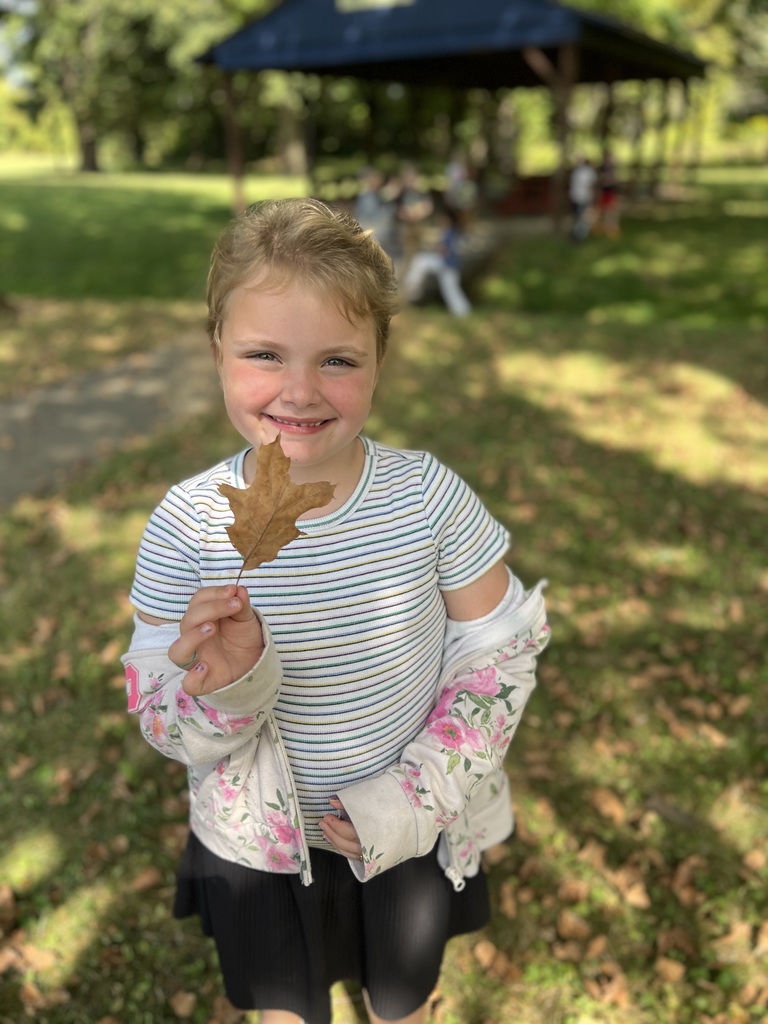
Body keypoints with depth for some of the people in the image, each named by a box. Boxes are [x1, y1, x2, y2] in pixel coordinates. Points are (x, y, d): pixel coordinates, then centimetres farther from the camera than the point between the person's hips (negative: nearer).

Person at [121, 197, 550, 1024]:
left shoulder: (429, 496, -23)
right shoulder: (188, 522, -22)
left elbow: (499, 650, -11)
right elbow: (164, 723, -15)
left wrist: (421, 795, -16)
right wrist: (222, 683, -37)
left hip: (411, 831, 0)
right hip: (258, 845, 0)